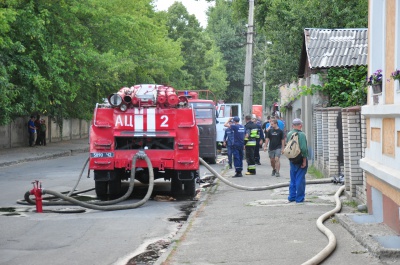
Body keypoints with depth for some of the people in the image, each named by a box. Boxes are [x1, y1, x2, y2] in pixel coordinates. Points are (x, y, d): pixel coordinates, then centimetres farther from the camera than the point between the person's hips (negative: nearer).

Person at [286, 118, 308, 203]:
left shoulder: (289, 134, 4)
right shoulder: (301, 134, -16)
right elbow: (303, 149, -21)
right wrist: (304, 160, -14)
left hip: (292, 160, 6)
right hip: (300, 160, -6)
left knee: (293, 179, 16)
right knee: (300, 179, 1)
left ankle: (291, 197, 20)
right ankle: (299, 198, 4)